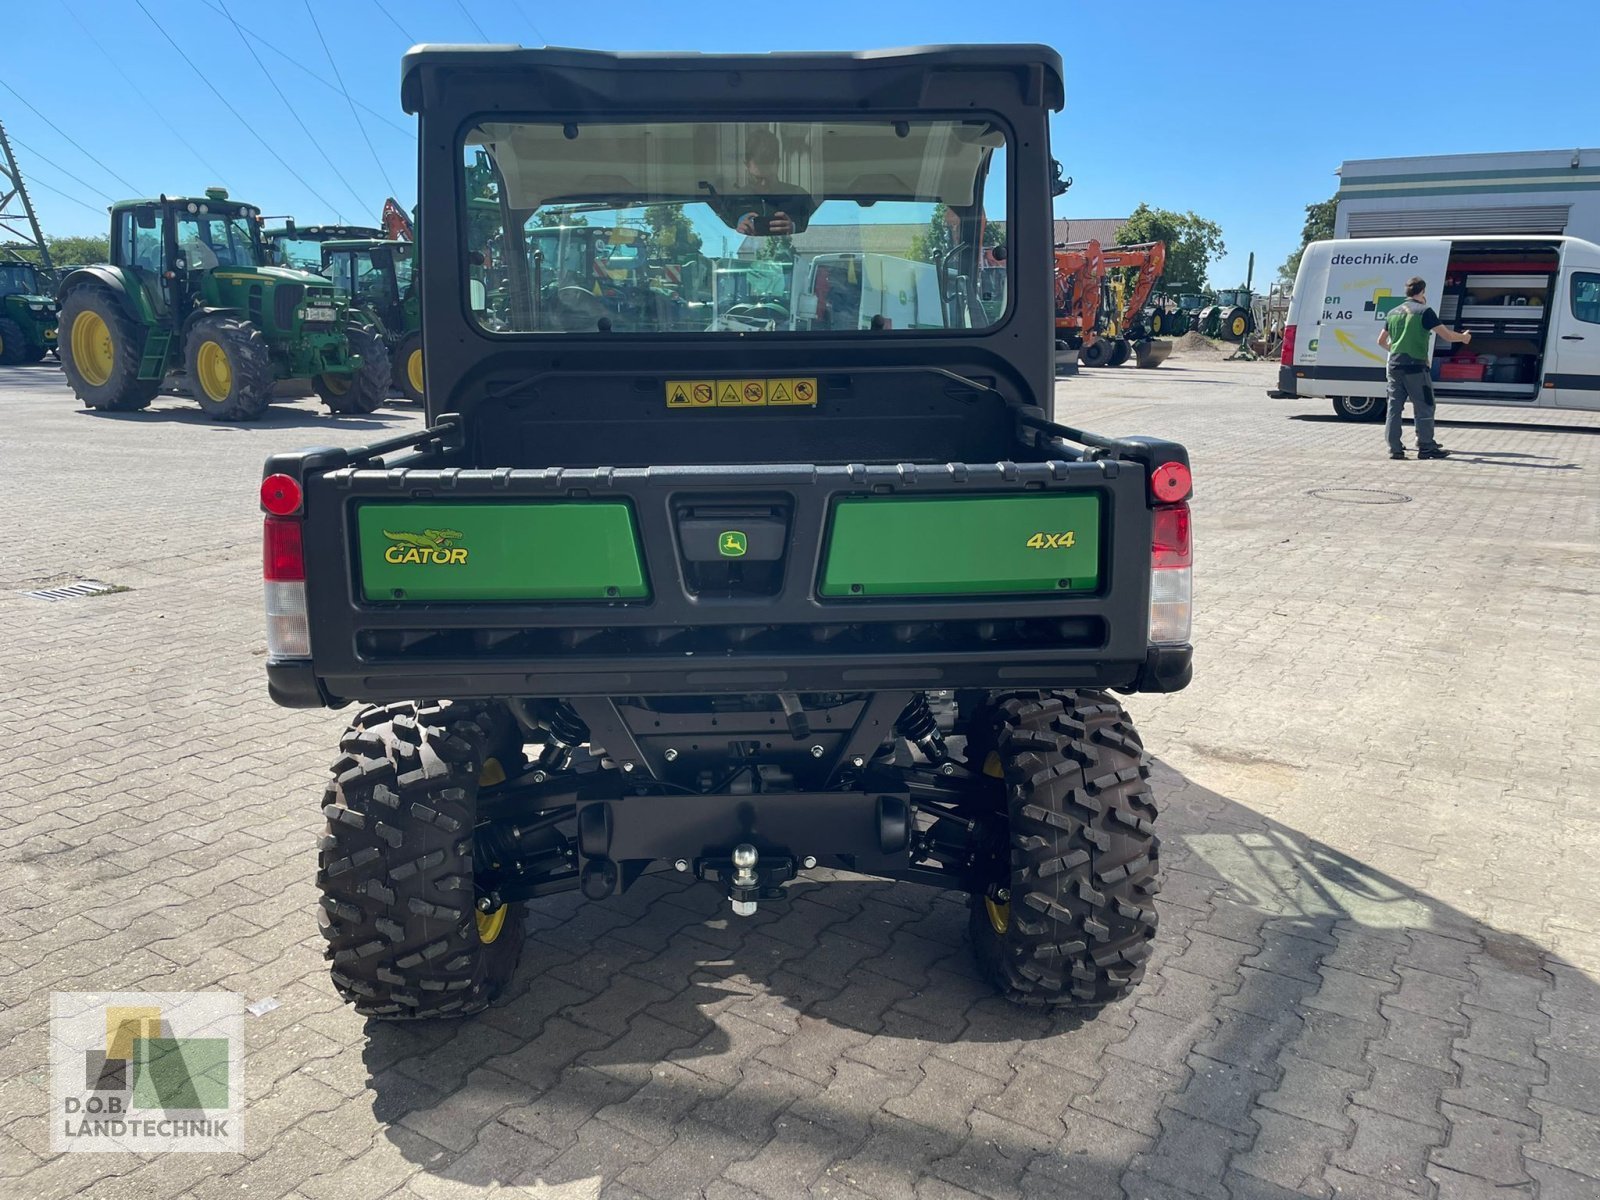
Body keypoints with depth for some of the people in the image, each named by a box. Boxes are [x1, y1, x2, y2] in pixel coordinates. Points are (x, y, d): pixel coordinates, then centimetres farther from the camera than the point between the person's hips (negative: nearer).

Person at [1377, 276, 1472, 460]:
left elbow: (1381, 341, 23)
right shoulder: (1424, 311, -6)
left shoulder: (1393, 312, 12)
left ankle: (1394, 448, 5)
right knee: (1424, 407, 1)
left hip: (1394, 365, 6)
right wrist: (1464, 338, 13)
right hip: (1415, 366, -6)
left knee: (1394, 406, 6)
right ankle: (1426, 447, 3)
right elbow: (1447, 335, -7)